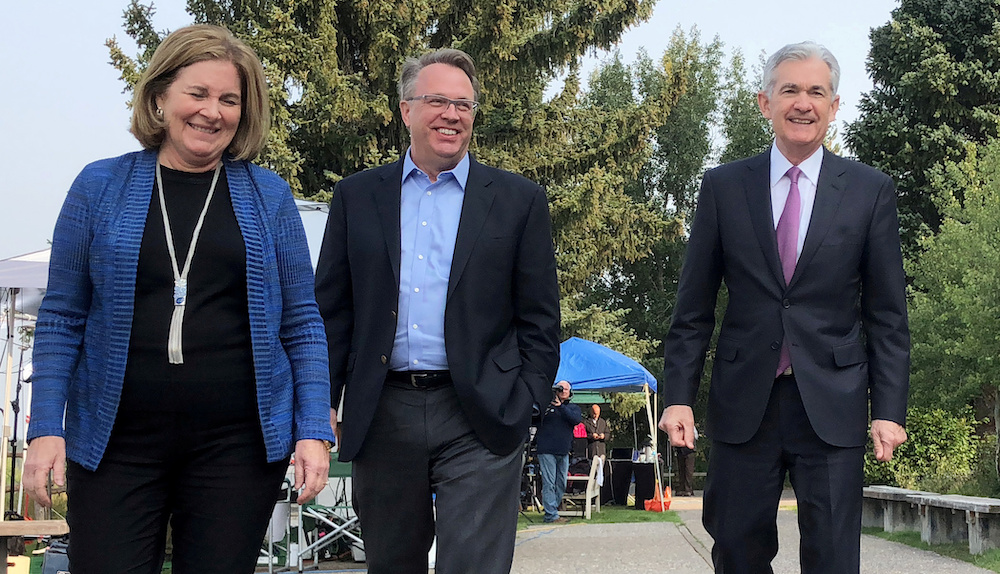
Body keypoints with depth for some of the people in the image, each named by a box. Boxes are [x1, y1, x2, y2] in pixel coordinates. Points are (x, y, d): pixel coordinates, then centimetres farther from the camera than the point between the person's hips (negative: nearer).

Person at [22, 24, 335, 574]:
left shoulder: (269, 196, 7)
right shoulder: (100, 185, 5)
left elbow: (301, 324, 7)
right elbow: (61, 318, 6)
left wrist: (313, 431, -2)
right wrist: (46, 428, -3)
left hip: (237, 442, 0)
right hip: (115, 441, 0)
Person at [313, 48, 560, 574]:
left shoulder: (518, 200, 6)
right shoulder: (357, 197, 10)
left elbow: (539, 318, 5)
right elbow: (331, 309, 9)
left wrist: (526, 404, -2)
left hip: (479, 421, -2)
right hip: (382, 417, 2)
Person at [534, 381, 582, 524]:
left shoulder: (573, 408, 13)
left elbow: (576, 420, -8)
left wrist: (560, 406, -17)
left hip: (564, 452, 5)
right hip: (546, 450, -5)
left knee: (561, 484, 10)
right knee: (549, 483, -9)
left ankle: (552, 511, 20)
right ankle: (551, 515, -9)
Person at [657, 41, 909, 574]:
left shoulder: (871, 190, 4)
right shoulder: (723, 186, 5)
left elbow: (887, 315, 4)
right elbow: (693, 307, 6)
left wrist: (889, 410, -3)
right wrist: (678, 395, -2)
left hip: (832, 406, -1)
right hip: (744, 404, 1)